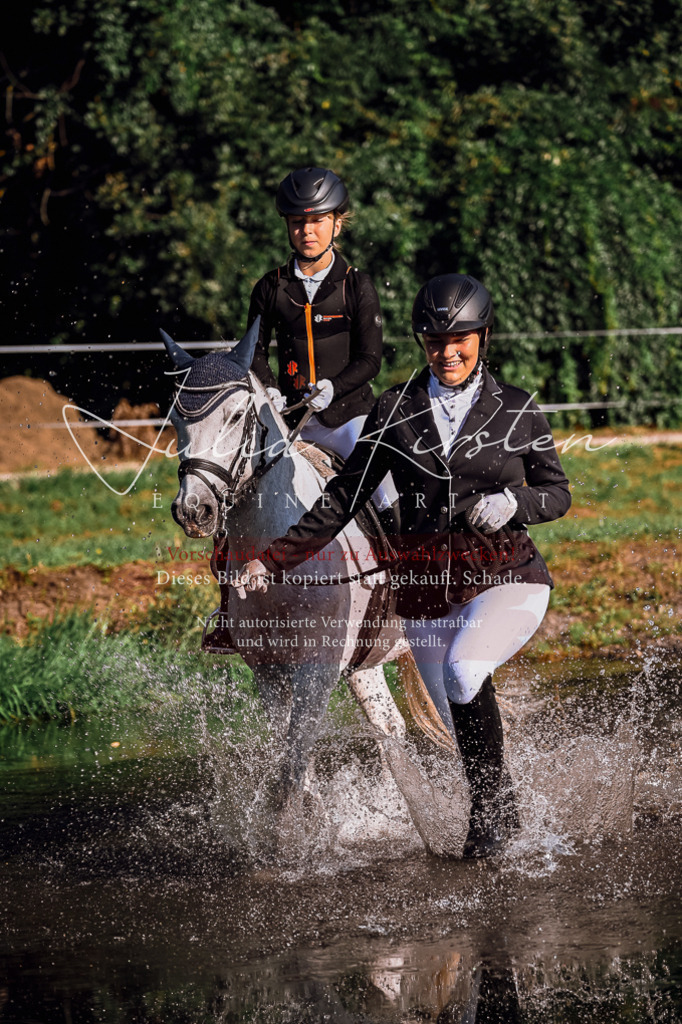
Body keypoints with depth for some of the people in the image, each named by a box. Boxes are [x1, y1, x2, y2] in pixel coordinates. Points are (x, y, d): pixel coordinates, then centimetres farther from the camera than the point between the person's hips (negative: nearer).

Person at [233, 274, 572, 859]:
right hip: (424, 587, 3)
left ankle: (494, 803, -9)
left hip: (506, 575, -3)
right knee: (465, 730, 10)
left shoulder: (517, 411, 0)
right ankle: (497, 811, 38)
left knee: (464, 669, -30)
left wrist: (513, 503, -16)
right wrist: (276, 559, -1)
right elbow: (345, 497, 5)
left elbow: (558, 494, 6)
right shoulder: (396, 411, 3)